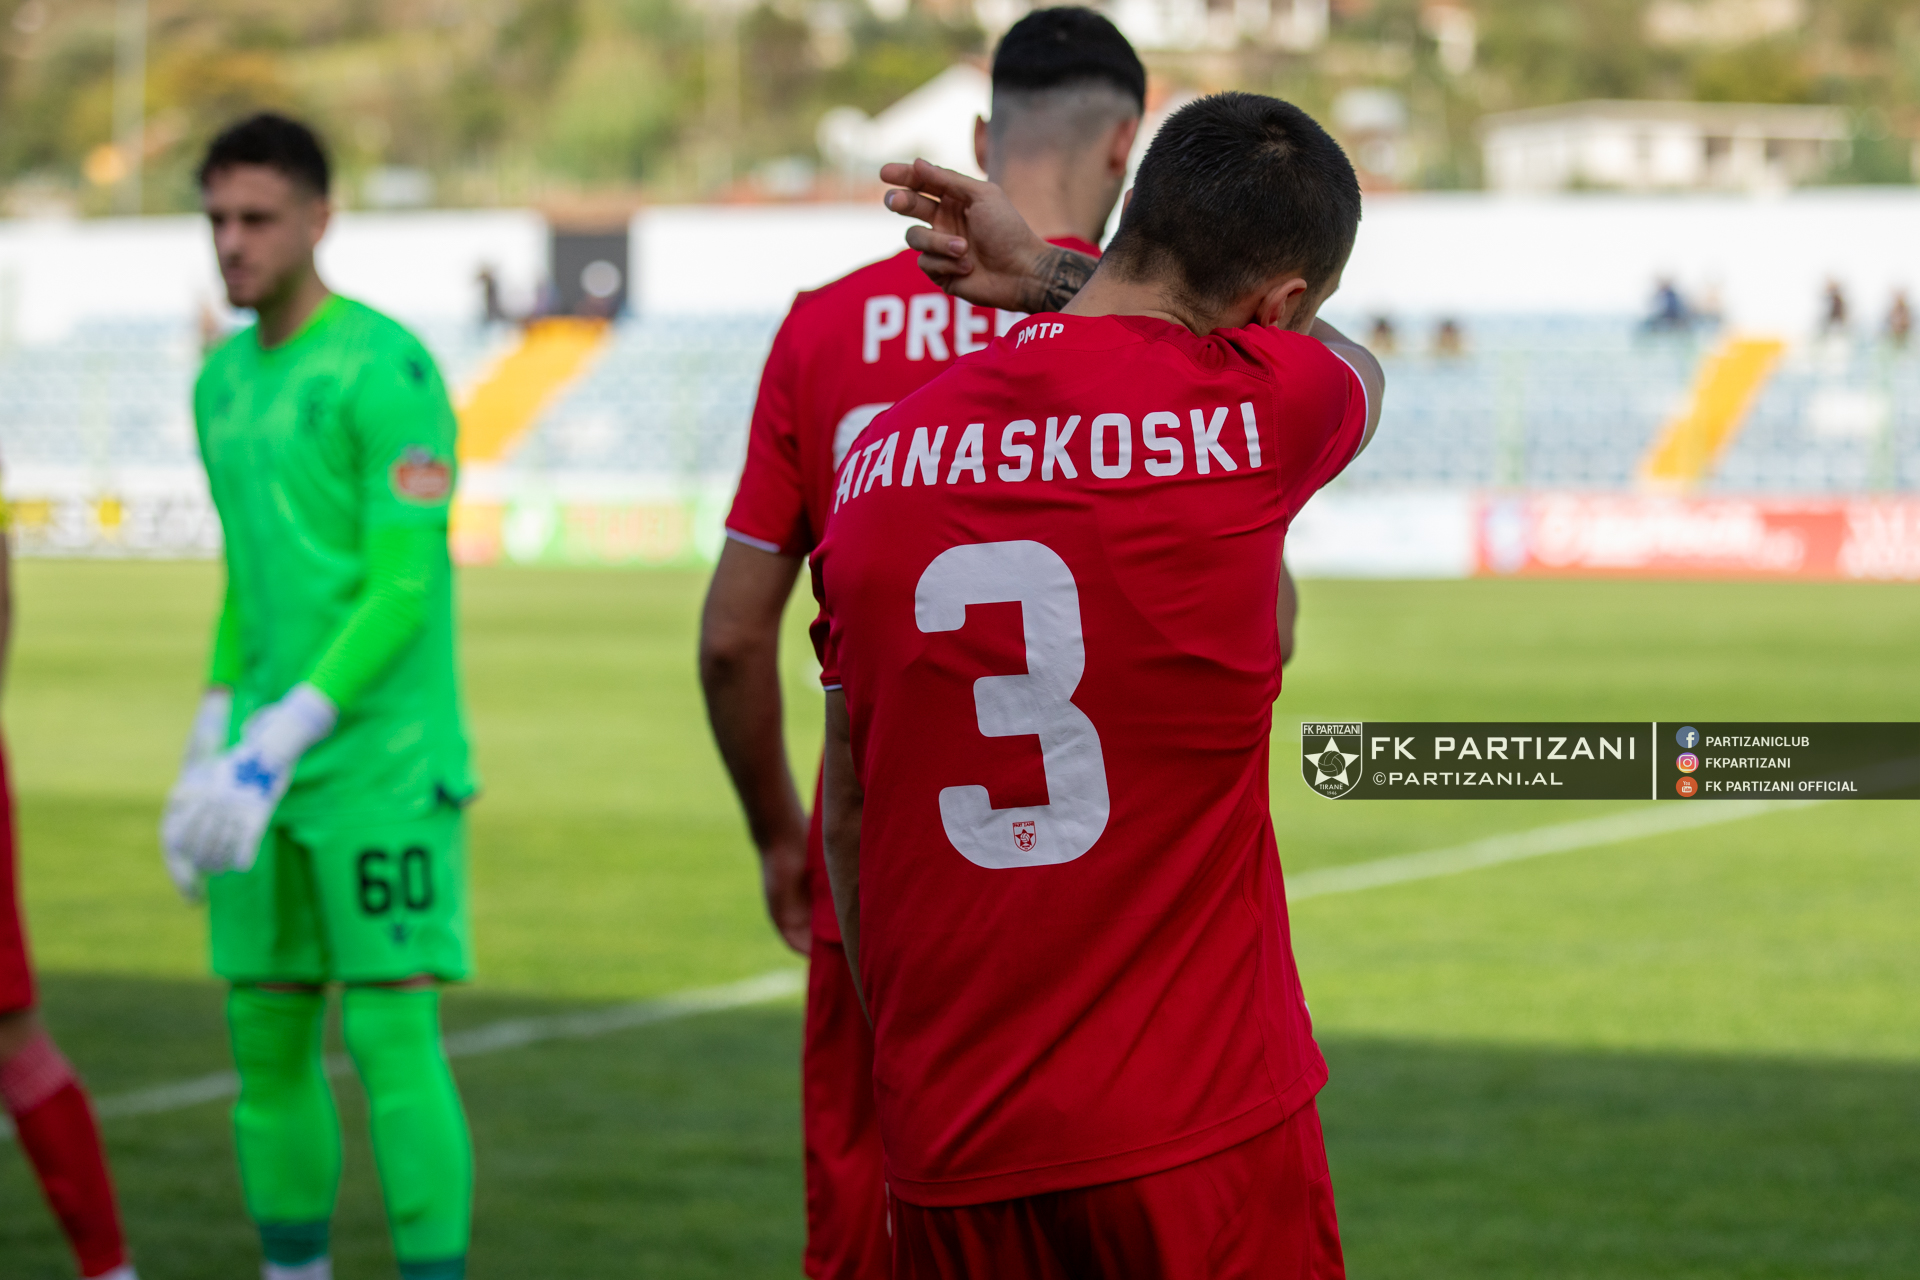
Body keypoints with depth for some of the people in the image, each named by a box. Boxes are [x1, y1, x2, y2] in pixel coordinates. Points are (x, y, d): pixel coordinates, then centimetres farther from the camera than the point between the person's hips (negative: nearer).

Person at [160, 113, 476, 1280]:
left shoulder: (385, 371, -11)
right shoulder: (223, 381, 14)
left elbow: (406, 589, -16)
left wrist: (285, 739, -20)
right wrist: (207, 751, 15)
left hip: (384, 766, -7)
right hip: (265, 764, 7)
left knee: (392, 1031, -9)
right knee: (267, 1033, 8)